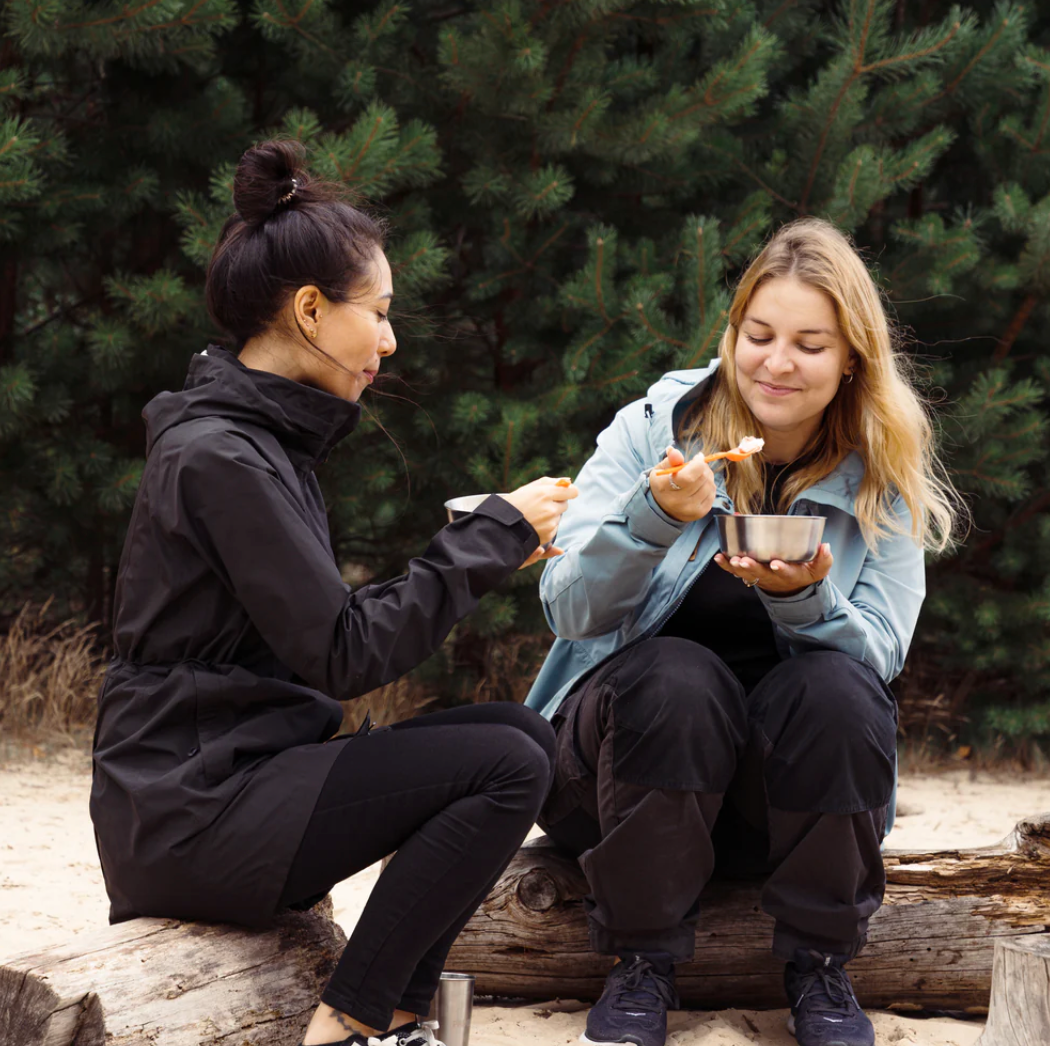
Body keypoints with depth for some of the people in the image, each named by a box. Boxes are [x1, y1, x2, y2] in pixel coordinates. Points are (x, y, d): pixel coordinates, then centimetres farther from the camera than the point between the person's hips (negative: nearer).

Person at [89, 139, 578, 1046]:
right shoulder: (218, 457, -17)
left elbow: (326, 619, 14)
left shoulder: (265, 439, 15)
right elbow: (345, 654, -18)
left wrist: (489, 553, 7)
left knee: (521, 732, 2)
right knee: (508, 767, -18)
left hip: (241, 769, 10)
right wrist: (492, 534, -11)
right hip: (186, 813, -10)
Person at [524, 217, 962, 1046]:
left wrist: (802, 598, -29)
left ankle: (819, 963, -11)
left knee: (835, 690, -29)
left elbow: (881, 655, -8)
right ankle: (643, 961, -16)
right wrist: (652, 520, -30)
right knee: (676, 677, -32)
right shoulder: (653, 426, -4)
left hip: (792, 784, 1)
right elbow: (569, 611, -11)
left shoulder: (884, 480, 1)